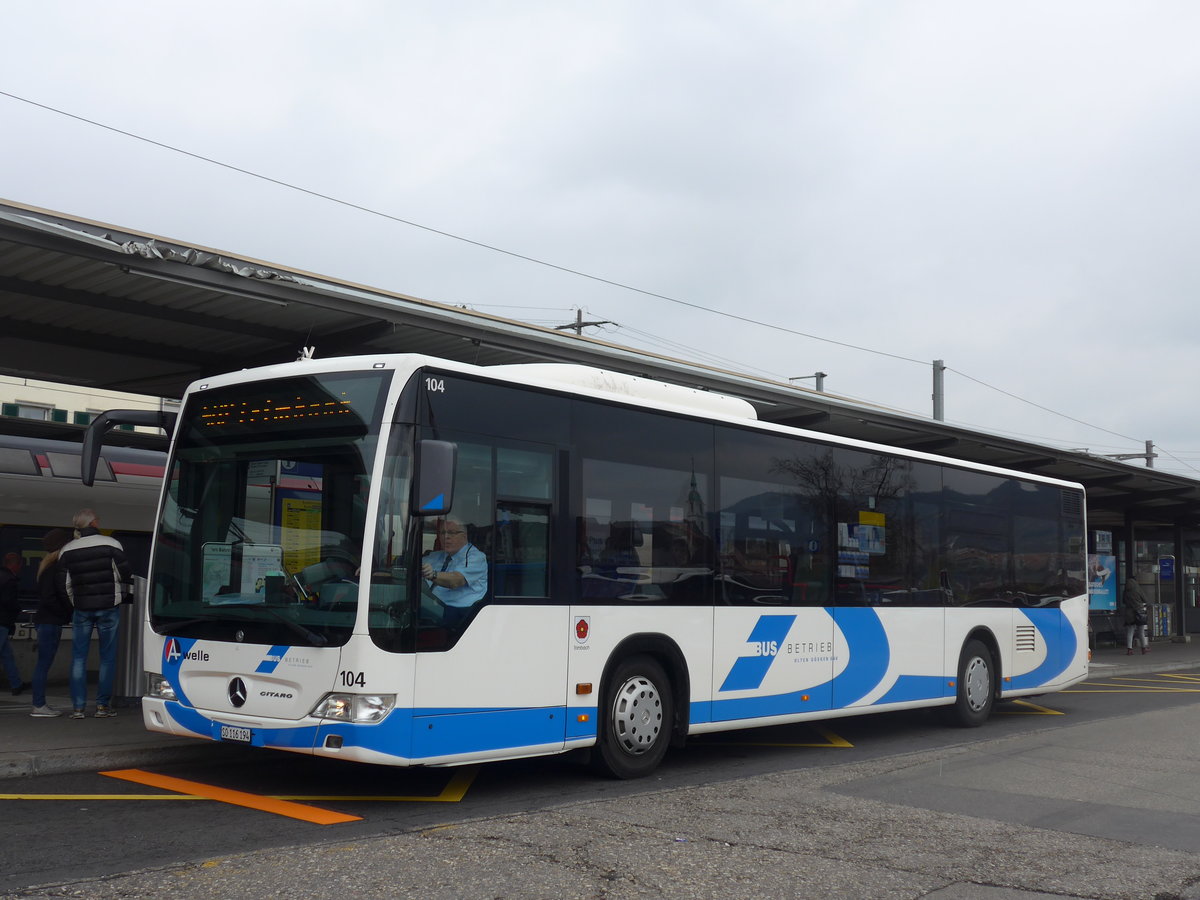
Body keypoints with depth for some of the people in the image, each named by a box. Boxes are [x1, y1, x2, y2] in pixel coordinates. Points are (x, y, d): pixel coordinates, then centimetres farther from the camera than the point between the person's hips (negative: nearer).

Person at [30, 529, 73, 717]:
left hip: (47, 621, 10)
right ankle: (39, 706, -3)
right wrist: (66, 614, -13)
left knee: (44, 664, 12)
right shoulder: (52, 567, -14)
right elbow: (48, 598, -20)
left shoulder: (48, 565, 15)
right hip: (50, 622, -10)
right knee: (44, 664, -6)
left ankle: (40, 704, 17)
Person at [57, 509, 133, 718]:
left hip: (81, 609, 2)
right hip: (108, 607, -2)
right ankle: (103, 705, 5)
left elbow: (63, 586, 3)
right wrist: (121, 594, 15)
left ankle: (78, 707, 5)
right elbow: (126, 575, -6)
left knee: (78, 657, 8)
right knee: (107, 656, 5)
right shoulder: (111, 545, -9)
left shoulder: (66, 551, 0)